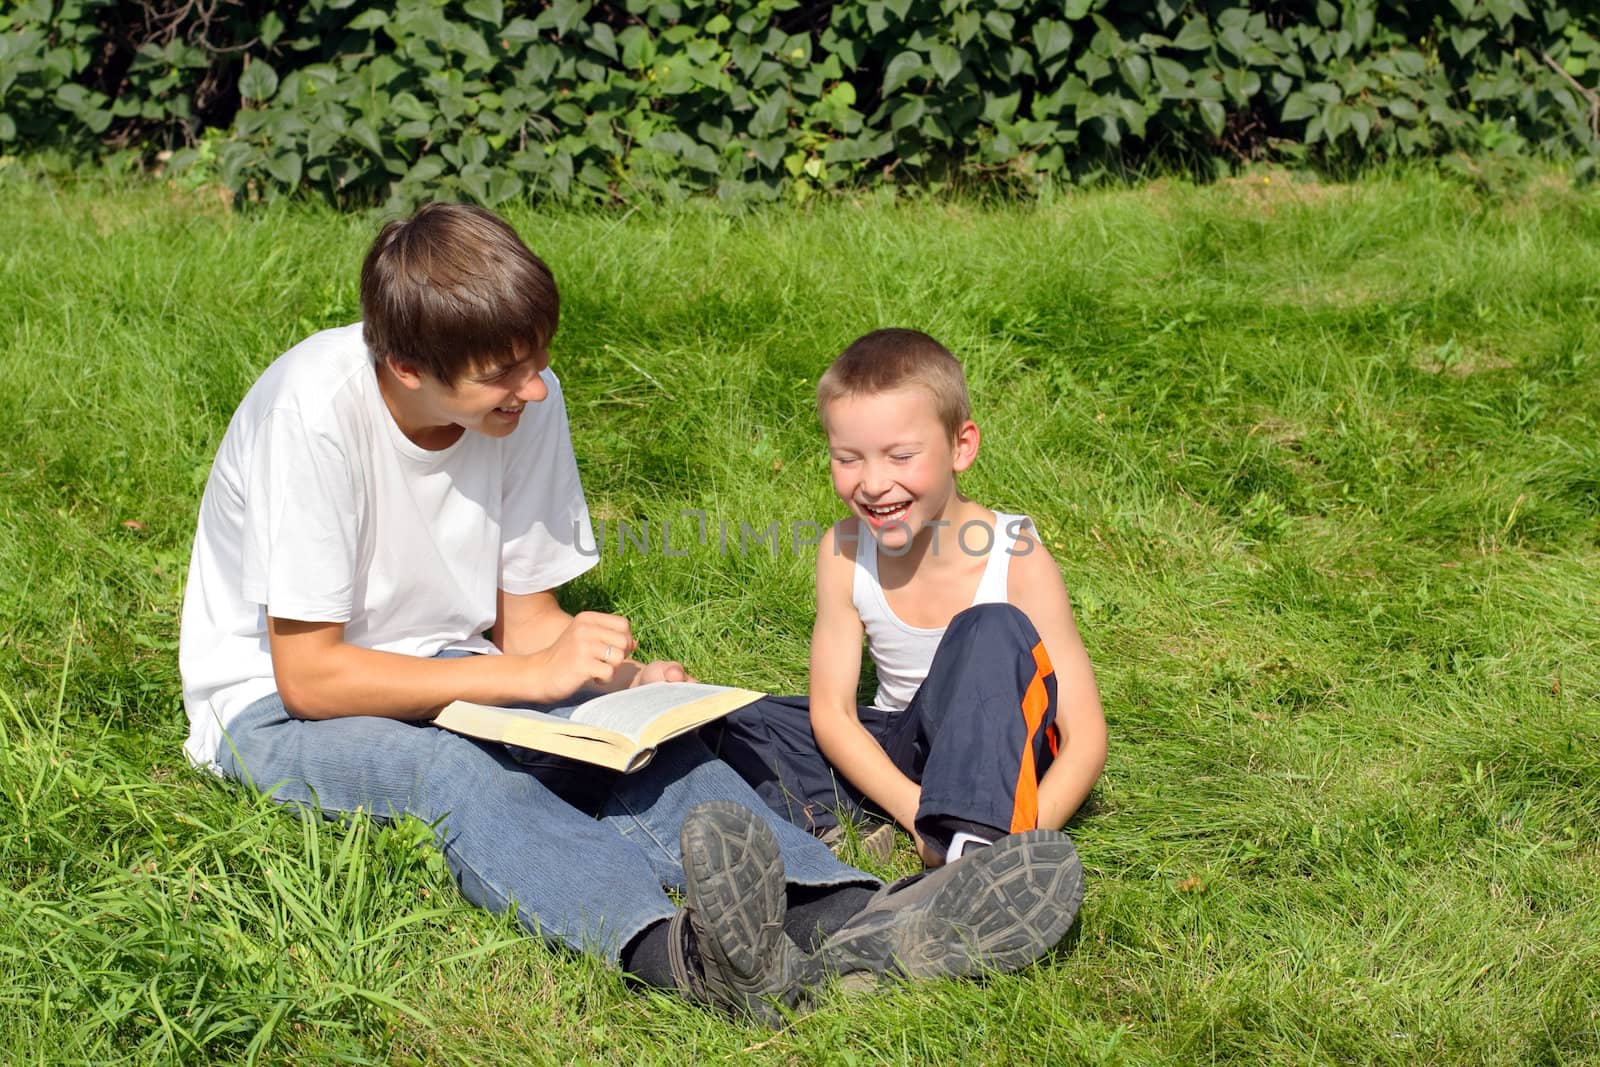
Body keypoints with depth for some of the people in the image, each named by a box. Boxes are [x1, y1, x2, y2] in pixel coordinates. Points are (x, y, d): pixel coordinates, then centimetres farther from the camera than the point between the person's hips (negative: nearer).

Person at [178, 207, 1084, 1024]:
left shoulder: (527, 400, -9)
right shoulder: (315, 411, -26)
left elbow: (527, 618, 2)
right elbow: (309, 675, -24)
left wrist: (628, 681, -18)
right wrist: (530, 672, -26)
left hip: (446, 677, 5)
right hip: (276, 706, -5)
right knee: (452, 773, -37)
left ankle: (851, 919, -46)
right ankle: (679, 952, -63)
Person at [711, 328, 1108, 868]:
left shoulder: (1016, 560, -18)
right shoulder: (845, 553, -8)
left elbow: (1085, 737, -19)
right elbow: (831, 712, -7)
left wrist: (1021, 838, -35)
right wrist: (916, 811, -24)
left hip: (991, 762, -4)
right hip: (897, 759, 4)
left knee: (993, 631, -33)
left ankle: (977, 848, -43)